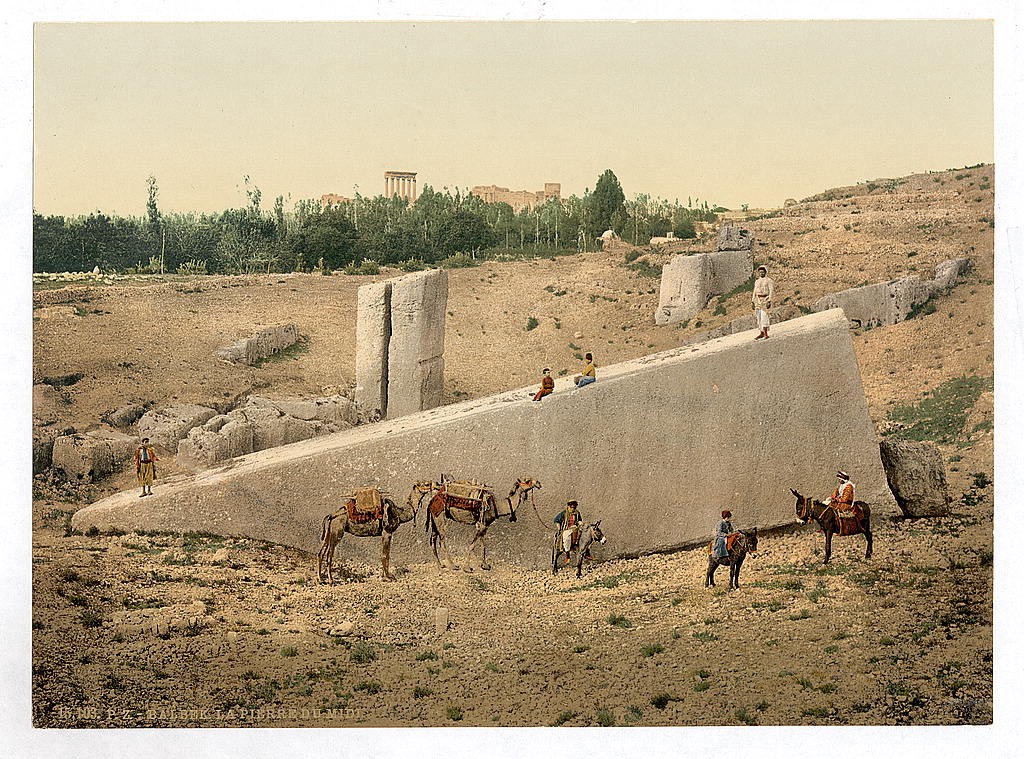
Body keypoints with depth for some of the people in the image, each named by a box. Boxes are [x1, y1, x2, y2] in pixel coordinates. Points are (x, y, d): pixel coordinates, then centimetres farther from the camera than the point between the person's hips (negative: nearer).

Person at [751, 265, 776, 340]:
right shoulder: (757, 281, 17)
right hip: (758, 300, 7)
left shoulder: (769, 280, -5)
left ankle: (765, 334, -17)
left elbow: (772, 291, -11)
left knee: (764, 316, -16)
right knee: (759, 317, 7)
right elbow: (755, 292, 20)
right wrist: (752, 301, 13)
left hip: (765, 299, -7)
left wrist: (769, 301, -20)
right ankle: (762, 333, 15)